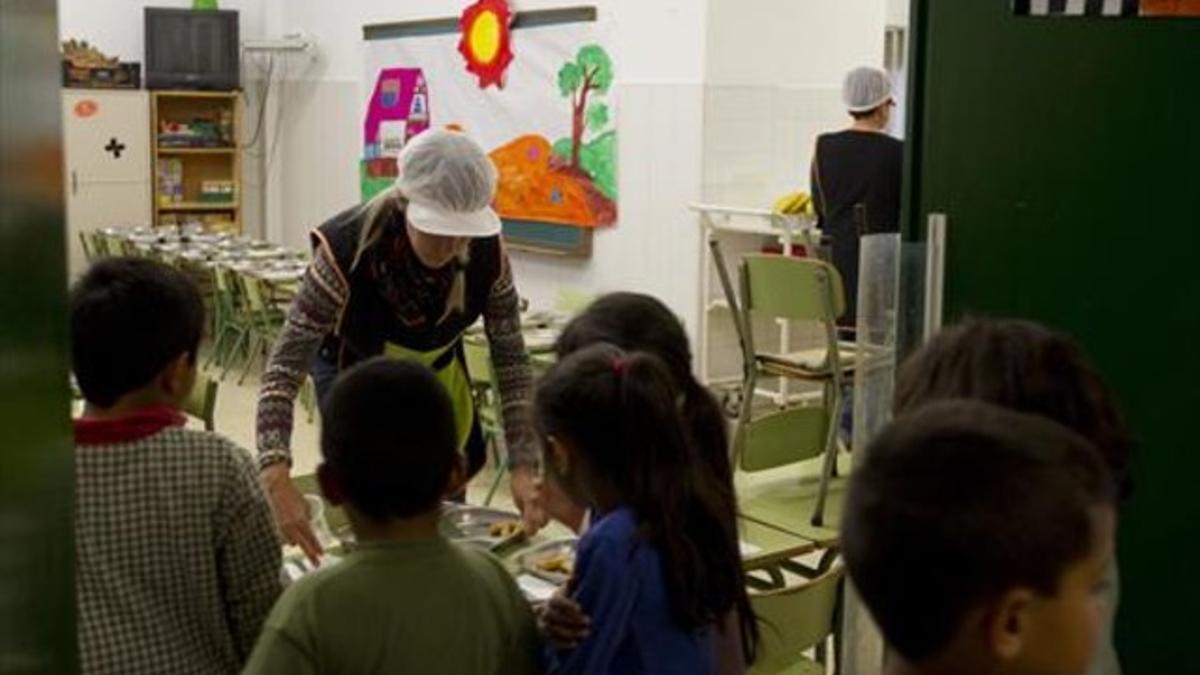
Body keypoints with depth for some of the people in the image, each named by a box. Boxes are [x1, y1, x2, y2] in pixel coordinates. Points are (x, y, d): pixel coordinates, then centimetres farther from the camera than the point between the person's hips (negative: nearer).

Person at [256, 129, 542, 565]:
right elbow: (286, 364, -38)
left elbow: (511, 361, -20)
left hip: (437, 376, 3)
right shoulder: (348, 249, -37)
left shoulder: (487, 253, -28)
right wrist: (276, 475, -51)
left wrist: (524, 468, -29)